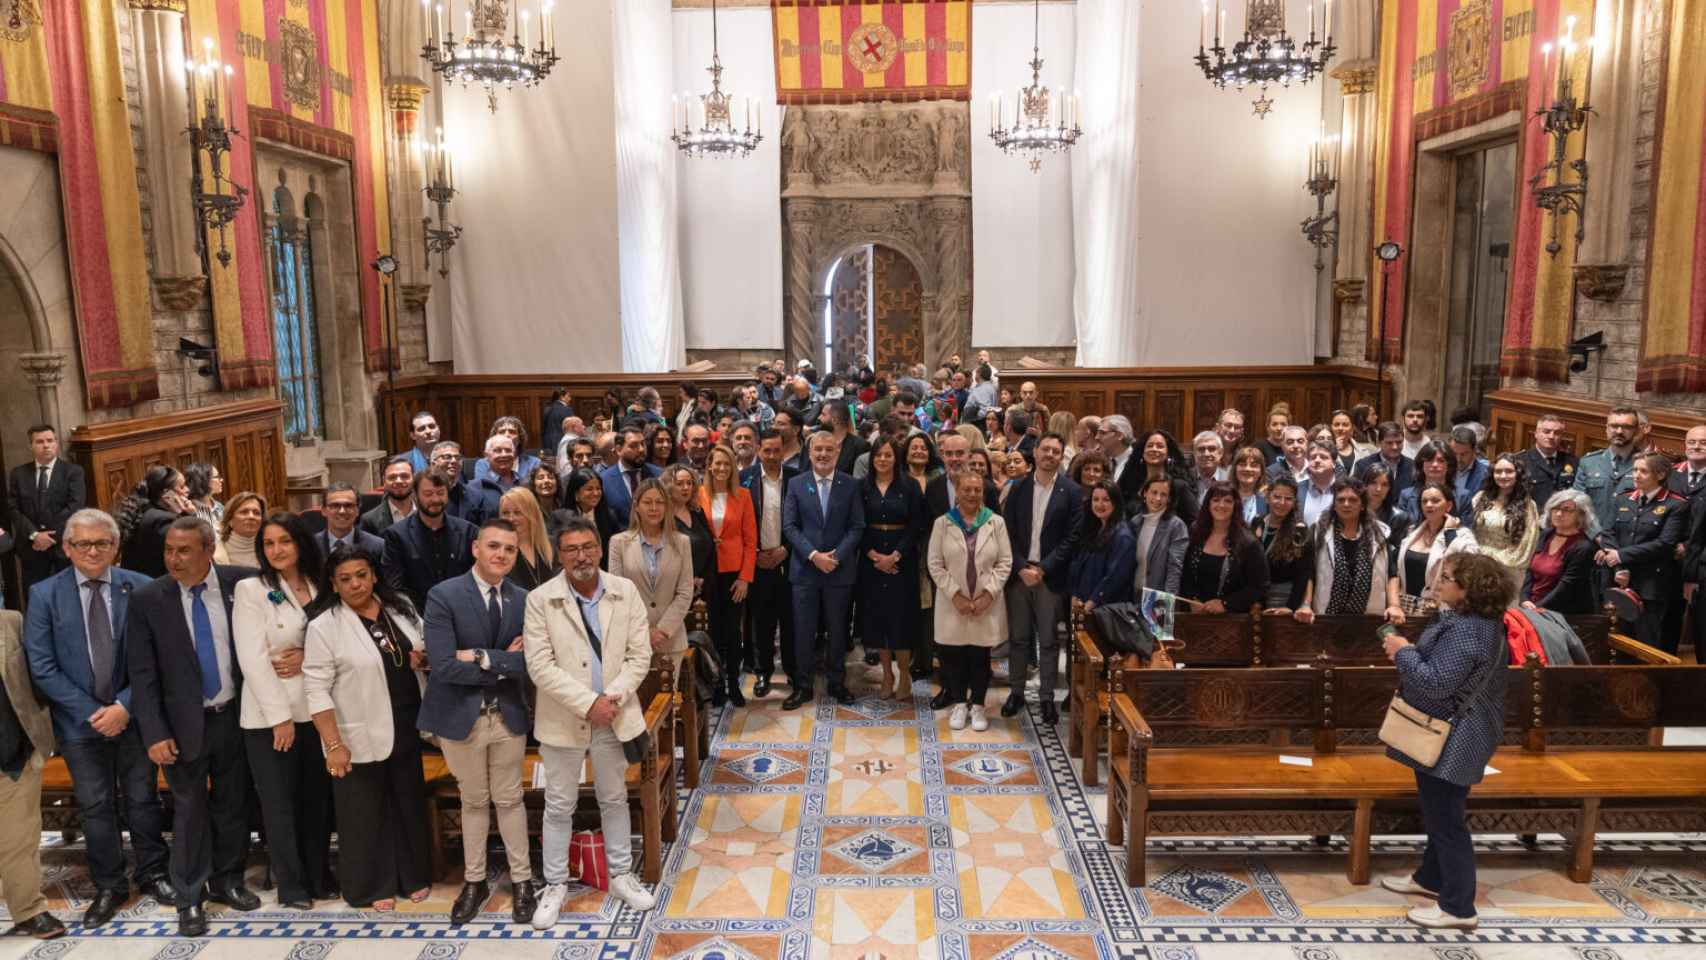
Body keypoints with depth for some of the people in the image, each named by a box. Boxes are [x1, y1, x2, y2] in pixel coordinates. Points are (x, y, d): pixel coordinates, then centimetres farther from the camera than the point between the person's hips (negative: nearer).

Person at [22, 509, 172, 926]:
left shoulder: (139, 588, -7)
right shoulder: (44, 594, -5)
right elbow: (42, 667, -7)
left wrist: (124, 706, -14)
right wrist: (91, 711, -11)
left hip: (133, 715, 0)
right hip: (80, 720, 0)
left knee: (143, 799, 12)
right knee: (94, 807, 11)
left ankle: (151, 874, 30)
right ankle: (108, 887, 26)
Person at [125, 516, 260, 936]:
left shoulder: (241, 583, -7)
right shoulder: (147, 599, -8)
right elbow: (142, 674, -7)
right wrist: (155, 733, -11)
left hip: (233, 716, 2)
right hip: (184, 722, -2)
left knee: (233, 804, 13)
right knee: (190, 810, 6)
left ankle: (227, 880, 32)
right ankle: (189, 899, 21)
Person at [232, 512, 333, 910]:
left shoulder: (320, 587, 5)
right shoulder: (251, 590, -6)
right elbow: (253, 659, -11)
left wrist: (308, 658, -12)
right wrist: (280, 716, -14)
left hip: (315, 709, 3)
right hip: (269, 715, -3)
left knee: (318, 798, 11)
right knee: (279, 802, 7)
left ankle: (319, 875, 27)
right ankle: (291, 884, 21)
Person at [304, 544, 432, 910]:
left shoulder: (401, 608, 3)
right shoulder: (324, 625, -13)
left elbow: (424, 651, 16)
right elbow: (316, 689, -14)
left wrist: (423, 657, -8)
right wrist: (333, 743, -18)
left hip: (406, 729, 5)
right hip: (360, 737, -5)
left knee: (409, 805, 16)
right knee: (366, 813, 9)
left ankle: (413, 876, 32)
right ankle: (371, 886, 26)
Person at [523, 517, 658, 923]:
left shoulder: (625, 591, -4)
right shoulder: (540, 600, -12)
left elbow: (639, 655, -4)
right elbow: (540, 666, -16)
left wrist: (612, 698, -17)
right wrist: (588, 703, -21)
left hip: (613, 716, 2)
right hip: (563, 719, -2)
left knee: (614, 799, 17)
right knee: (559, 806, 11)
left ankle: (621, 875, 34)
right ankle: (555, 885, 28)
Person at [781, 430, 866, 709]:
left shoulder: (850, 484, 1)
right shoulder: (796, 484, 2)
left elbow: (857, 527, -2)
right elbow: (789, 525, -3)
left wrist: (836, 555, -14)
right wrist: (813, 555, -13)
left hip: (840, 569, 0)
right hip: (805, 568, 0)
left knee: (837, 629, 10)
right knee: (803, 630, 5)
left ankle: (836, 682, 24)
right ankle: (802, 685, 15)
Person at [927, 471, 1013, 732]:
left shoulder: (996, 522, 0)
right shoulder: (942, 523, -1)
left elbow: (1005, 562, -1)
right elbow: (935, 564, -3)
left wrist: (988, 594, -11)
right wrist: (956, 595, -11)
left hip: (987, 603, 0)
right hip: (953, 603, 0)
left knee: (980, 656, 6)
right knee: (954, 655, 6)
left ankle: (977, 705, 20)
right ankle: (959, 703, 23)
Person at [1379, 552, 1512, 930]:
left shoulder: (1465, 632, -27)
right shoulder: (1478, 621, 8)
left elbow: (1436, 684, -28)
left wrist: (1403, 652, -17)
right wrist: (1412, 652, 4)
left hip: (1451, 742, -11)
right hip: (1451, 737, 11)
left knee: (1447, 819, 0)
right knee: (1440, 814, 23)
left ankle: (1458, 908, 11)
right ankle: (1431, 878, 39)